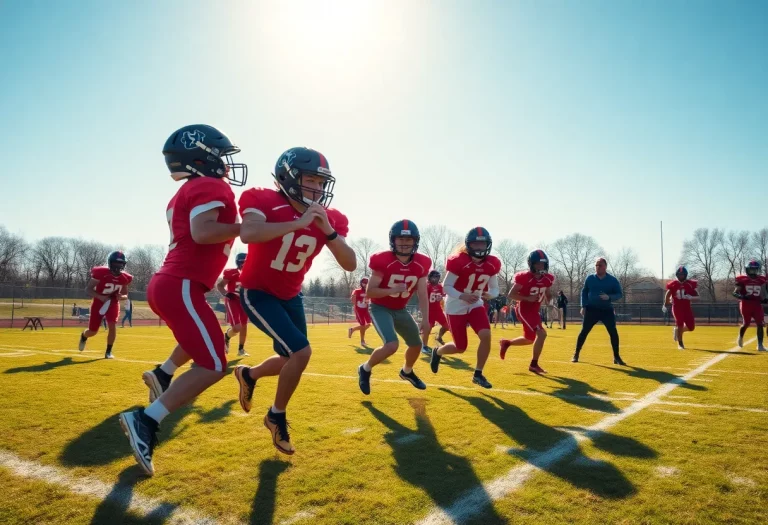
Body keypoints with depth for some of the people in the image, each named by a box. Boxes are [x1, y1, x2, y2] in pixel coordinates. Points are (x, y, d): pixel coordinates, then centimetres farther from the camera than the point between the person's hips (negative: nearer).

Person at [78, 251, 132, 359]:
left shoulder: (125, 278, -10)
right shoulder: (101, 273, -23)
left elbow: (125, 294, 5)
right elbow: (88, 289, -16)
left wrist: (121, 297, -19)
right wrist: (100, 297, -30)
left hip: (113, 303, 2)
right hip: (99, 302, -2)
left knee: (112, 326, -17)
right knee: (93, 332, 4)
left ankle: (108, 351, 1)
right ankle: (83, 336, 43)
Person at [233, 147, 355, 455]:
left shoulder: (330, 219, -8)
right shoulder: (264, 201, -21)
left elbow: (350, 265, -16)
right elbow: (247, 235, -42)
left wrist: (328, 231, -29)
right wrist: (298, 224, -41)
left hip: (291, 296, 7)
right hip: (258, 293, -6)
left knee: (292, 359, 15)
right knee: (301, 352, -18)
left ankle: (248, 375, 46)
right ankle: (277, 417, 6)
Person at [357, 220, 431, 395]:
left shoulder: (421, 264, -10)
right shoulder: (383, 261, -24)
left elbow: (423, 295, -5)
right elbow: (369, 292, -21)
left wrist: (425, 319, -13)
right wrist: (392, 290, -34)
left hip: (400, 310, 6)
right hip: (380, 308, -6)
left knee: (416, 344, 15)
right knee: (392, 345, -25)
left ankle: (407, 372, 47)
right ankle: (365, 369, 3)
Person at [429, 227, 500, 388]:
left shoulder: (492, 264, -5)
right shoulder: (459, 262, -22)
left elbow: (494, 288, 4)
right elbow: (446, 286, -18)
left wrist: (490, 295, -20)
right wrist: (463, 296, -35)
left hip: (475, 305, 5)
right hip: (456, 307, -4)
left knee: (486, 336, -18)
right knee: (461, 348, 2)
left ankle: (478, 374, 0)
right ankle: (437, 352, 36)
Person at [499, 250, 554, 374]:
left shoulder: (548, 279, 0)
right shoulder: (524, 277, -19)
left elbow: (547, 293, 18)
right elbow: (511, 295, -16)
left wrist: (548, 298, -5)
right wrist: (528, 298, -25)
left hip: (535, 311, 8)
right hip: (524, 310, -8)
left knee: (530, 339, 17)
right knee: (542, 334, -19)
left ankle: (506, 343, 41)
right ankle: (534, 365, -5)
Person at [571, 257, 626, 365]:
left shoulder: (613, 280, -4)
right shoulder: (590, 278, 1)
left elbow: (619, 294, -3)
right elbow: (584, 292, 9)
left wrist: (609, 297, -22)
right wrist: (584, 306, 1)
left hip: (607, 310, 0)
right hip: (591, 309, 0)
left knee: (613, 333, -5)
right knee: (584, 331, -2)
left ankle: (616, 357, 8)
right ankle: (576, 354, 8)